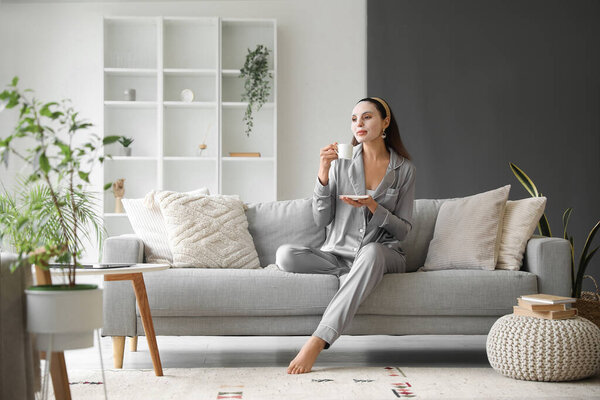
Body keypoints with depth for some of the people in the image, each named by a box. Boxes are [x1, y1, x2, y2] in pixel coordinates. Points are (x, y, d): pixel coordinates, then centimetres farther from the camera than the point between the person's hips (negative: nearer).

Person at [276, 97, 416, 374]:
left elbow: (403, 230, 4)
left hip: (385, 254, -1)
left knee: (371, 253, -40)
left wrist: (372, 206, -14)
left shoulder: (403, 169, 5)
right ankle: (362, 275, -14)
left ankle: (317, 342, -45)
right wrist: (324, 173, -13)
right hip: (338, 253, 1)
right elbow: (322, 220, 0)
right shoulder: (341, 163, 5)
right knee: (285, 255, -27)